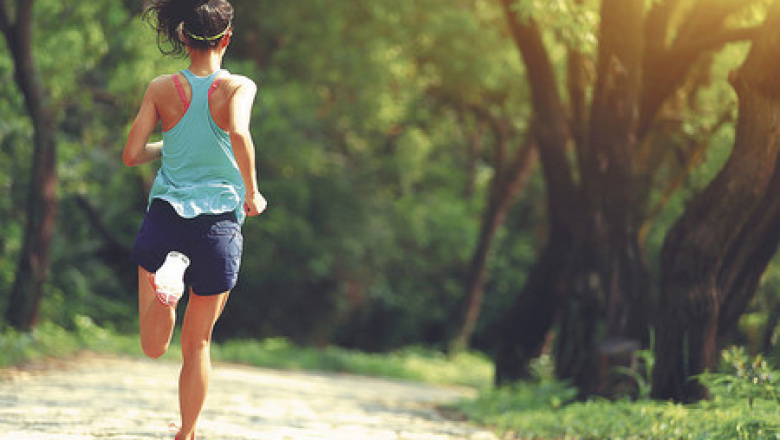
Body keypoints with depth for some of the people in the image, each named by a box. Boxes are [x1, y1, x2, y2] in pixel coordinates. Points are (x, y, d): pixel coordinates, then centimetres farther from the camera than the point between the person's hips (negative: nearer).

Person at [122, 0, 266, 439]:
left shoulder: (162, 89, 1)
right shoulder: (239, 87, -6)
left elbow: (132, 154, 0)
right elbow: (239, 133, -26)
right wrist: (252, 192, -13)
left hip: (165, 216, 1)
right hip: (218, 222, -1)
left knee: (154, 347, 4)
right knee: (197, 343, 16)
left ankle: (167, 273, -26)